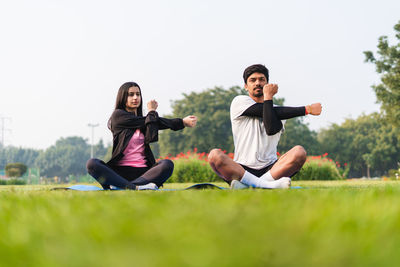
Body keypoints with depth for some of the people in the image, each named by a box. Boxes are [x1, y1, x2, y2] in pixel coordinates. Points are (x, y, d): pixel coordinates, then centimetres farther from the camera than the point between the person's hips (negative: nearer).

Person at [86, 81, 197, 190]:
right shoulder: (118, 115, 8)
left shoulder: (143, 121, 21)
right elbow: (146, 122, -1)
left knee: (167, 164, -26)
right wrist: (152, 111, 19)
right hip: (120, 170, -3)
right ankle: (135, 187, -45)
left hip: (142, 171, 3)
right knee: (91, 164, -29)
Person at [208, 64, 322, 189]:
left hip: (270, 169, 2)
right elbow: (271, 112, -3)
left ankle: (246, 185, -39)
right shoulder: (239, 102, 8)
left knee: (299, 152, -24)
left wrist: (268, 97, 0)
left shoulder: (279, 111, 15)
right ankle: (269, 185, -42)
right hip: (242, 168, -2)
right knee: (214, 155, -29)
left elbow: (271, 130, -10)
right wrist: (306, 109, 2)